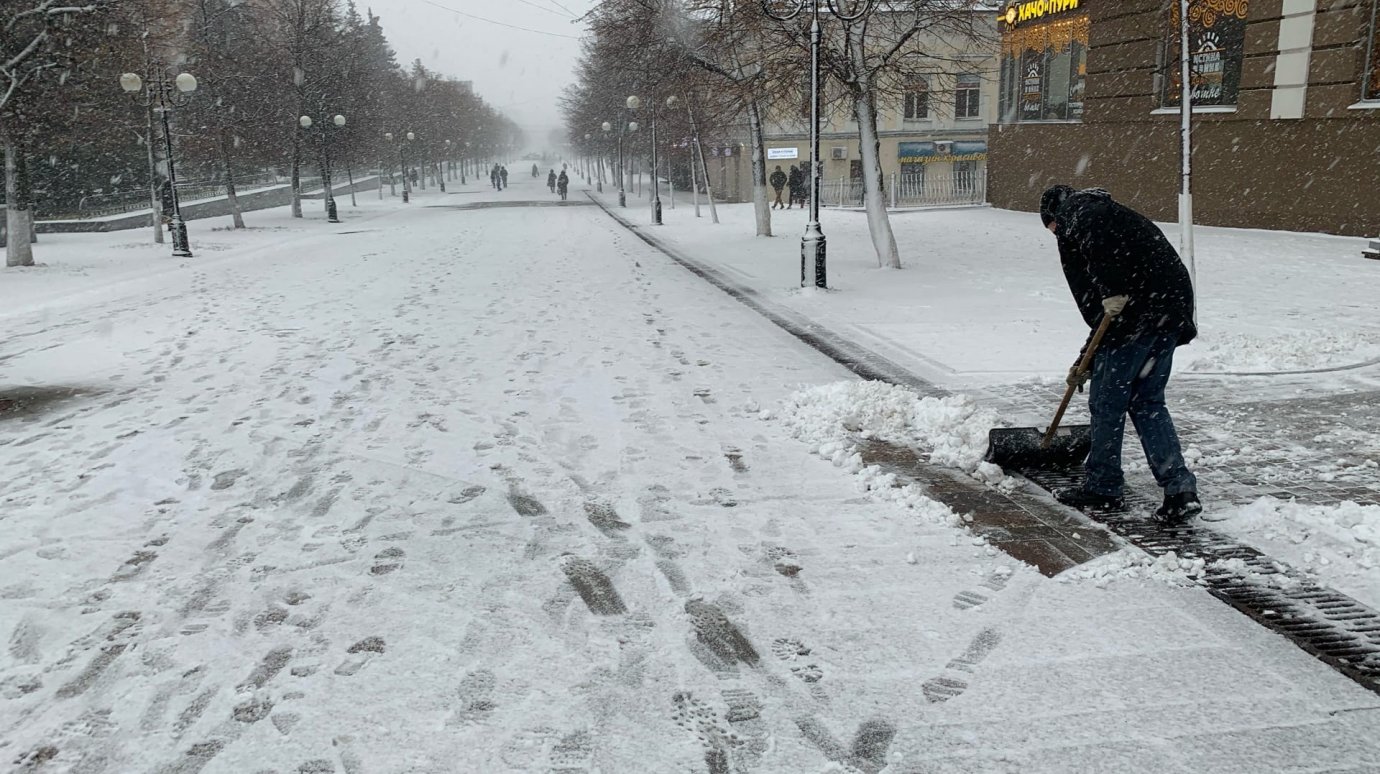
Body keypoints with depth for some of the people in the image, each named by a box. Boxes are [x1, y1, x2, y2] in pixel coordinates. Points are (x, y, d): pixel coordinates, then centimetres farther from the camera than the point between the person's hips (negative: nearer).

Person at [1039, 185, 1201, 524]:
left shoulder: (1073, 215, 6)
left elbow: (1096, 236, -23)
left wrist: (1112, 291, -24)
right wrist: (1087, 359, 33)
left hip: (1138, 313, -9)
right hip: (1174, 308, 9)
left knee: (1107, 403, 6)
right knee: (1148, 402, 16)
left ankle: (1103, 489, 19)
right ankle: (1180, 491, 10)